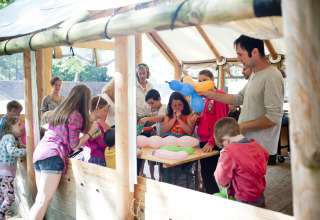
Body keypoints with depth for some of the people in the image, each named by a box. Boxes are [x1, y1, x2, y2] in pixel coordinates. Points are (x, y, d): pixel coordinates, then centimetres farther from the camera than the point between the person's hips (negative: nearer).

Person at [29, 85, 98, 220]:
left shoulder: (58, 110, 17)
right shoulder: (76, 115, -8)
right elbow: (74, 145, -8)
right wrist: (90, 132, 2)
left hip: (38, 152, 9)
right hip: (53, 156, -9)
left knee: (39, 200, 12)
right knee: (43, 202, -8)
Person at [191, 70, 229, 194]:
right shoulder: (205, 98, 15)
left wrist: (211, 142, -22)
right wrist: (197, 119, 3)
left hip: (213, 143, -9)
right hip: (203, 141, 9)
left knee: (210, 174, -5)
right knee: (205, 173, 14)